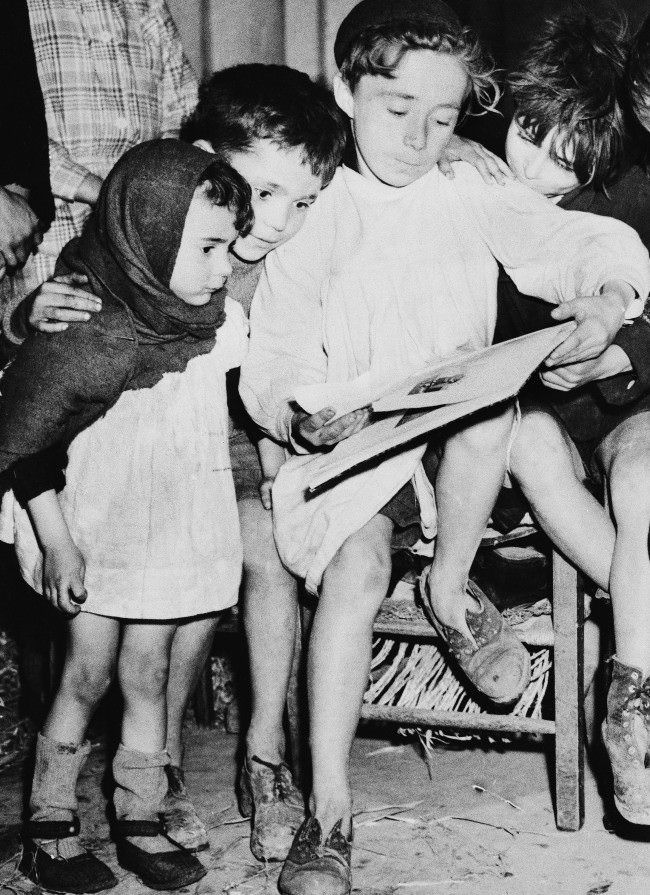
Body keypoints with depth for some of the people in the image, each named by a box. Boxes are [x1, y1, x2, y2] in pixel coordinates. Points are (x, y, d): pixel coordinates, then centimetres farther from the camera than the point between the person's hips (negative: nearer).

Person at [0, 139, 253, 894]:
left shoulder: (218, 322, -6)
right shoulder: (76, 327, -20)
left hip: (175, 527, 4)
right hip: (93, 527, -4)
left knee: (147, 670, 10)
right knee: (87, 672, 2)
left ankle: (139, 818, 22)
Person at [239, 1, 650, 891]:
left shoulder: (472, 198, 4)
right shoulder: (313, 220, 1)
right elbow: (273, 361, -4)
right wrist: (301, 417, -27)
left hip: (462, 442, 1)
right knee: (358, 564, -27)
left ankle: (451, 588, -9)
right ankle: (329, 811, -19)